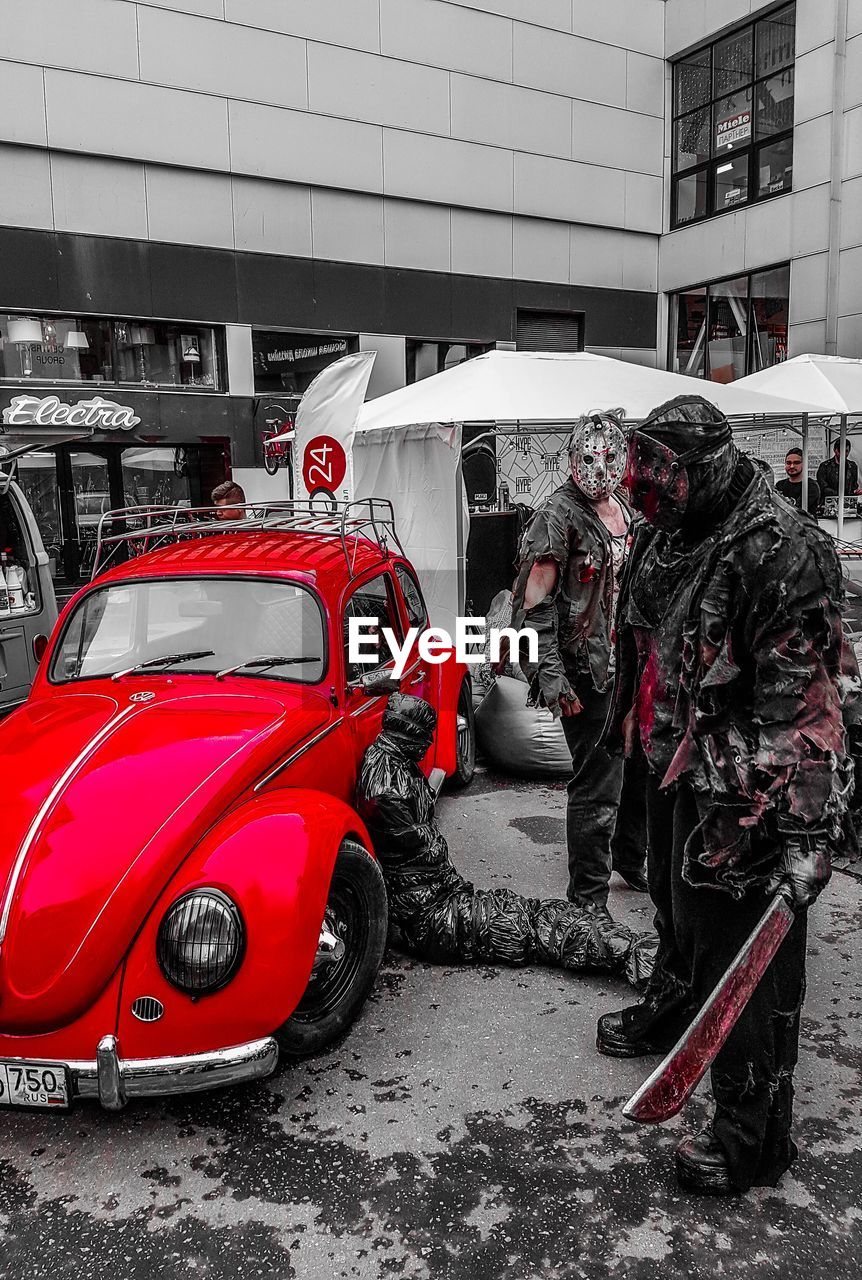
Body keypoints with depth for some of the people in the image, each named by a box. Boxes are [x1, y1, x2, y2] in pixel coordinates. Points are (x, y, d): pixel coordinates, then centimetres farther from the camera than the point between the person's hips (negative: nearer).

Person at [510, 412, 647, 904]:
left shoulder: (626, 509, 12)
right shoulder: (559, 516, -13)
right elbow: (534, 603, -16)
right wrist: (549, 676, -22)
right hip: (589, 673, -8)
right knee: (598, 786, -4)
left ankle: (631, 861, 44)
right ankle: (588, 901, 11)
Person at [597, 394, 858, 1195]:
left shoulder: (782, 553, -23)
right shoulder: (666, 533, 6)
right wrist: (629, 730, 27)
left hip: (739, 796, -9)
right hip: (672, 769, 9)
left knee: (740, 963, 1)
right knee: (676, 912, 29)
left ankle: (753, 1135, 19)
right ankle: (670, 1010, 55)